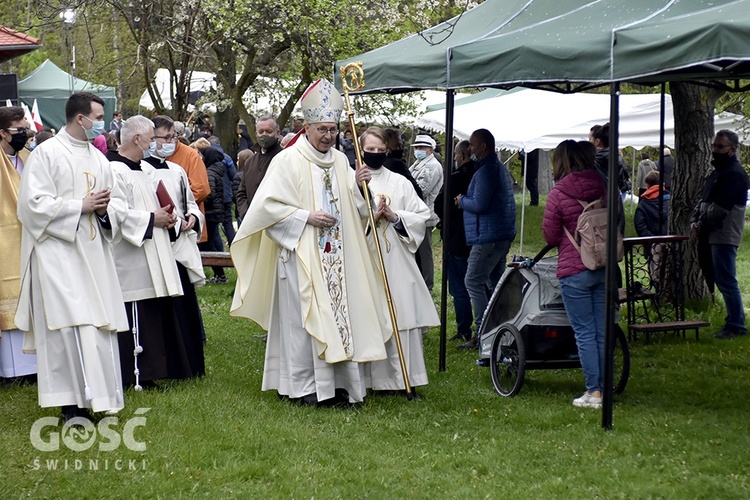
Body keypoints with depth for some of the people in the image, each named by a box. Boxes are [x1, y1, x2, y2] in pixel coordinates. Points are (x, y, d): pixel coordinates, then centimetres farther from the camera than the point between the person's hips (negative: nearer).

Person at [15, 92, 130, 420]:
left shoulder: (98, 158, 15)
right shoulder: (46, 154, -5)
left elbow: (119, 203, 16)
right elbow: (34, 204, -13)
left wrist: (106, 209, -8)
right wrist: (81, 206, -14)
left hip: (94, 255, 6)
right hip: (59, 256, -6)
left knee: (100, 325, 5)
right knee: (68, 325, -10)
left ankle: (98, 397, 14)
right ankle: (71, 403, -6)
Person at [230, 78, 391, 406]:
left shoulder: (340, 161, 13)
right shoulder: (288, 161, -5)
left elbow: (353, 208, 20)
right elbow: (269, 206, -10)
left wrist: (357, 186, -1)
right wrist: (306, 217, -16)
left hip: (337, 256, 6)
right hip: (301, 255, -5)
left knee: (340, 313, 3)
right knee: (304, 315, -6)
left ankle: (338, 382, 9)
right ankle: (304, 385, 0)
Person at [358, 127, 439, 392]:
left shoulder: (400, 182, 11)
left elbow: (422, 216, 8)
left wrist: (394, 216, -7)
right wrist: (370, 217, -13)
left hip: (396, 262, 2)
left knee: (401, 317, -3)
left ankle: (401, 376, 2)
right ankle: (368, 378, 4)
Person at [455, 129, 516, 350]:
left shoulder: (486, 170, -16)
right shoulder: (500, 167, 18)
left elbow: (479, 205, -23)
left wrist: (461, 201, -3)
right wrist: (466, 201, 11)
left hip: (489, 236, -11)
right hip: (503, 234, 11)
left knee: (473, 282, -8)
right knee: (494, 283, 15)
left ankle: (483, 333, -11)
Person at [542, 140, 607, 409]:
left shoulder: (558, 194, -10)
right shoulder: (603, 188, 4)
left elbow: (551, 237, -4)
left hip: (574, 271, -5)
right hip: (605, 267, 5)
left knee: (584, 333, 0)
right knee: (602, 331, 10)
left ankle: (593, 392, 1)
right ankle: (604, 388, 15)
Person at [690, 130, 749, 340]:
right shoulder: (718, 171, 20)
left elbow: (720, 207, -20)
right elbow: (704, 200, 22)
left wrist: (703, 225, -11)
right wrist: (695, 220, 5)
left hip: (725, 236, -10)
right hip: (715, 235, 10)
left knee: (726, 282, -9)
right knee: (723, 281, 13)